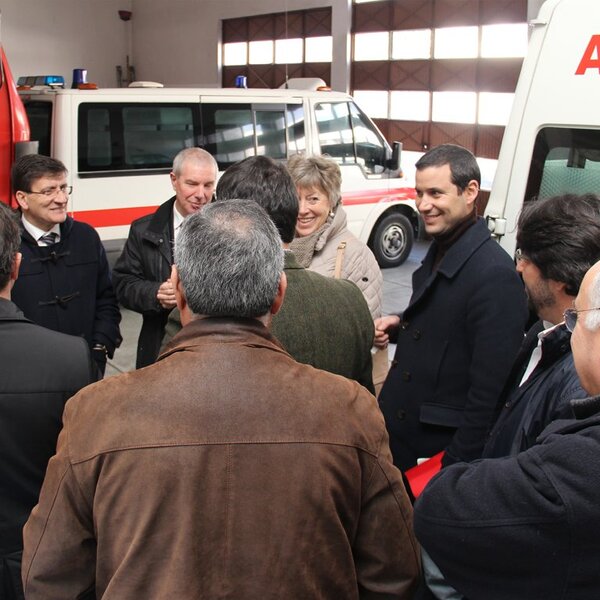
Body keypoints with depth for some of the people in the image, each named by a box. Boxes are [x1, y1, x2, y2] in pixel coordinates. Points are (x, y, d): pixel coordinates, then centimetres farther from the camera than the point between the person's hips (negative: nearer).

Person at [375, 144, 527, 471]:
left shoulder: (495, 275, -23)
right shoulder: (440, 251, 5)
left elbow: (490, 388, -23)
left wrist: (456, 471, -19)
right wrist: (399, 326, 0)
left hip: (441, 448, -8)